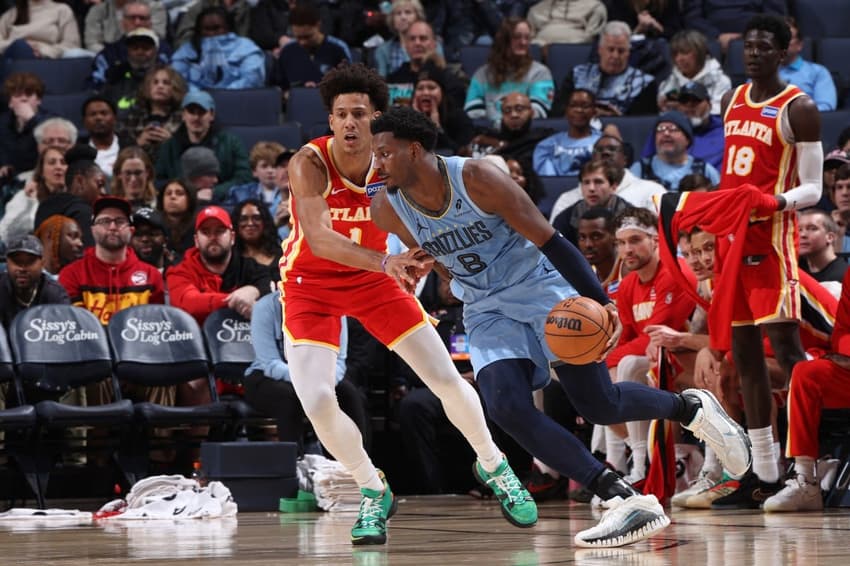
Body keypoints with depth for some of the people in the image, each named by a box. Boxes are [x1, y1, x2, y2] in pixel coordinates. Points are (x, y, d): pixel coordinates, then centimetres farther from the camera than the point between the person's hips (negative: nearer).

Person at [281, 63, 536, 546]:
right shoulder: (310, 164, -27)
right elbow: (319, 238, -40)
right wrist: (386, 262, -54)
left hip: (372, 277, 2)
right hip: (312, 284, -2)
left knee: (447, 379, 0)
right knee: (317, 401, -18)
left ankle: (493, 466, 27)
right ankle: (375, 492, 7)